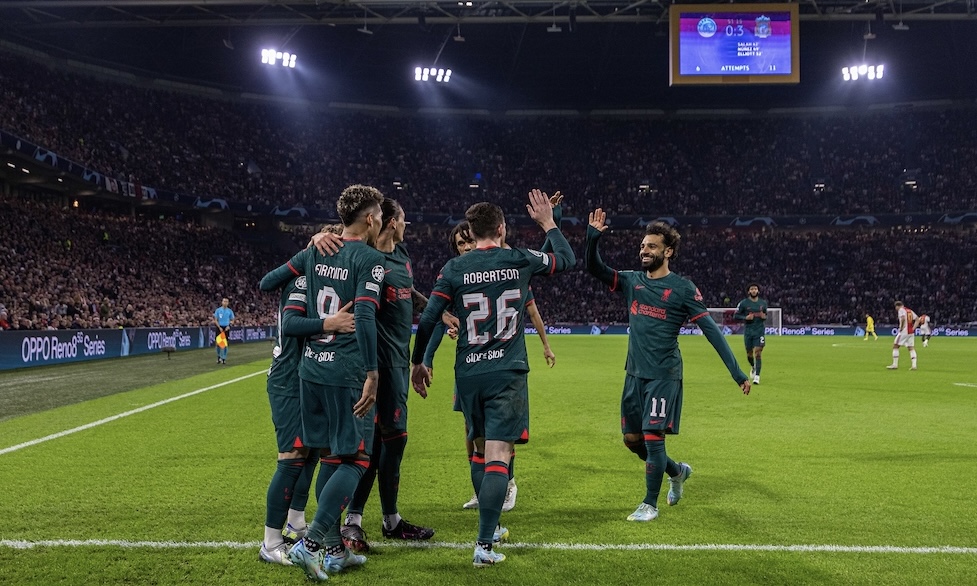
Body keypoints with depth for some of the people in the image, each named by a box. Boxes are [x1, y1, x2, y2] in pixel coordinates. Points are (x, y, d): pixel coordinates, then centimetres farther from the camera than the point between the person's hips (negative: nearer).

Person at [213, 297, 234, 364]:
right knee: (218, 343, 0)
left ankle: (224, 358, 5)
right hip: (220, 328, -1)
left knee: (225, 343, -1)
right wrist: (219, 327, -11)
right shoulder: (218, 310, 2)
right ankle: (219, 357, 15)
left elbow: (232, 320, 9)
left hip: (226, 328, 1)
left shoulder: (230, 311, 5)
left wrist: (229, 326, -9)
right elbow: (215, 320, 1)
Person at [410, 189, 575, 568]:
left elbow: (428, 320, -1)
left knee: (480, 451, 18)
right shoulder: (519, 261, -1)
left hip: (468, 374, 3)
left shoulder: (454, 269, 0)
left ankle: (490, 527, 32)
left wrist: (417, 362, 12)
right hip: (507, 373, -2)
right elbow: (567, 260, 16)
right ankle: (484, 545, -12)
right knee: (498, 456, -6)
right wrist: (548, 223, 29)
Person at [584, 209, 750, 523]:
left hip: (664, 376, -6)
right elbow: (594, 268, 1)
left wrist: (737, 372, -13)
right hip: (635, 374, 6)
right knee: (632, 439, 11)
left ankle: (650, 504, 11)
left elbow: (711, 330, -9)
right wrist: (593, 238, -17)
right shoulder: (632, 281, 6)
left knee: (652, 437, -7)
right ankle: (678, 471, 36)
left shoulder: (683, 288, -8)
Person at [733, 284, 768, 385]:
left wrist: (764, 317, -3)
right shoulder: (743, 303, -2)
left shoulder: (763, 303, 6)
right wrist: (745, 318, -16)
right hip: (748, 331, 0)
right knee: (749, 354, 10)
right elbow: (735, 316, 0)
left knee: (757, 353, -12)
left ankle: (757, 376, -13)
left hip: (759, 331, 0)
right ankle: (753, 367, 43)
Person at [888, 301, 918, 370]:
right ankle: (914, 365, -2)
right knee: (911, 348, 8)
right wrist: (913, 328, 8)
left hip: (904, 331, -7)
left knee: (895, 346, 3)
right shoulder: (910, 311, 17)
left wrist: (901, 328, -14)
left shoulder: (901, 310, -5)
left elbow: (903, 318, -23)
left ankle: (895, 364, 1)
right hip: (911, 332, 7)